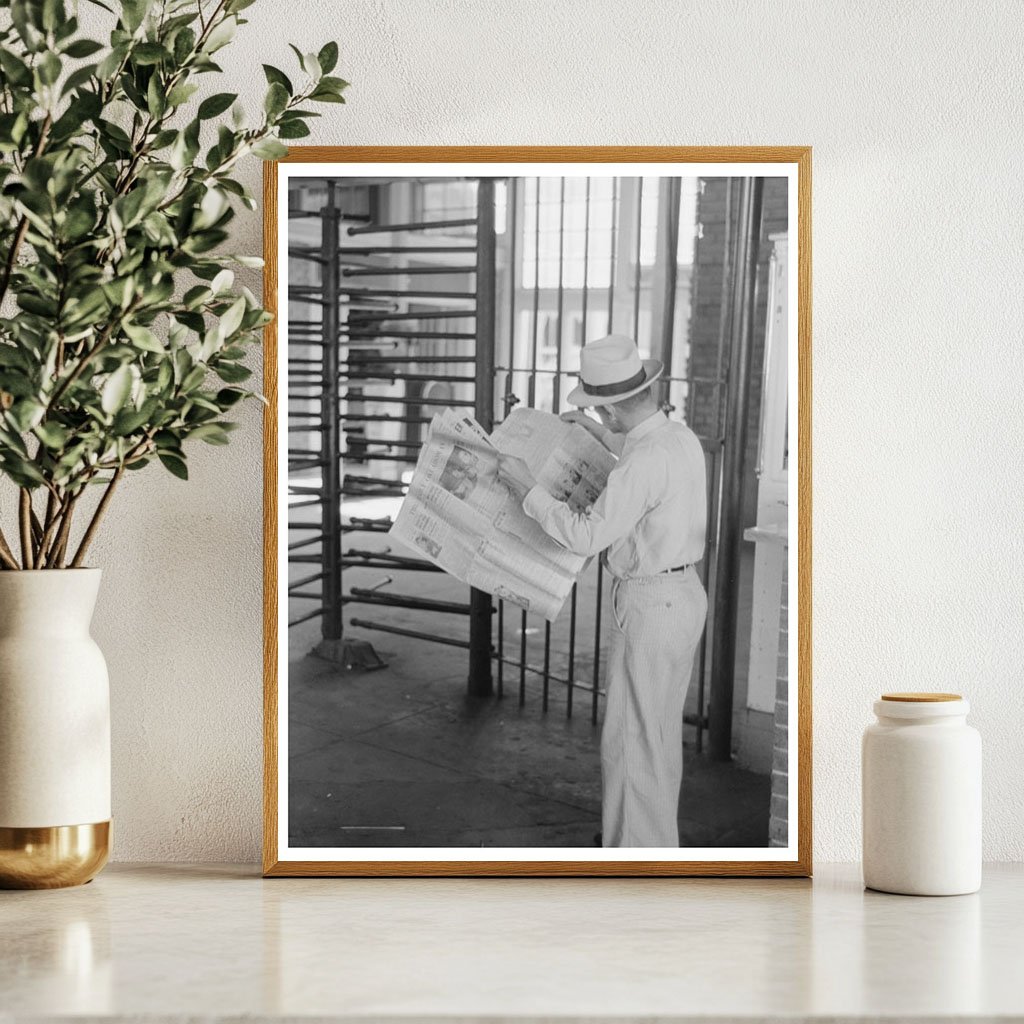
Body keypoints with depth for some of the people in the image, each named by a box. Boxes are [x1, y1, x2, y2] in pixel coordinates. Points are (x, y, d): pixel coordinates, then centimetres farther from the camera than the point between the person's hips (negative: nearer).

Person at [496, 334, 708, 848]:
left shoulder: (643, 464, -26)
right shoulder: (681, 437, 3)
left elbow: (585, 535, -25)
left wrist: (527, 489, -14)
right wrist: (602, 435, 31)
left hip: (650, 608, -9)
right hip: (681, 593, 9)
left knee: (632, 740, 0)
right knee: (658, 732, 21)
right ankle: (656, 837, 34)